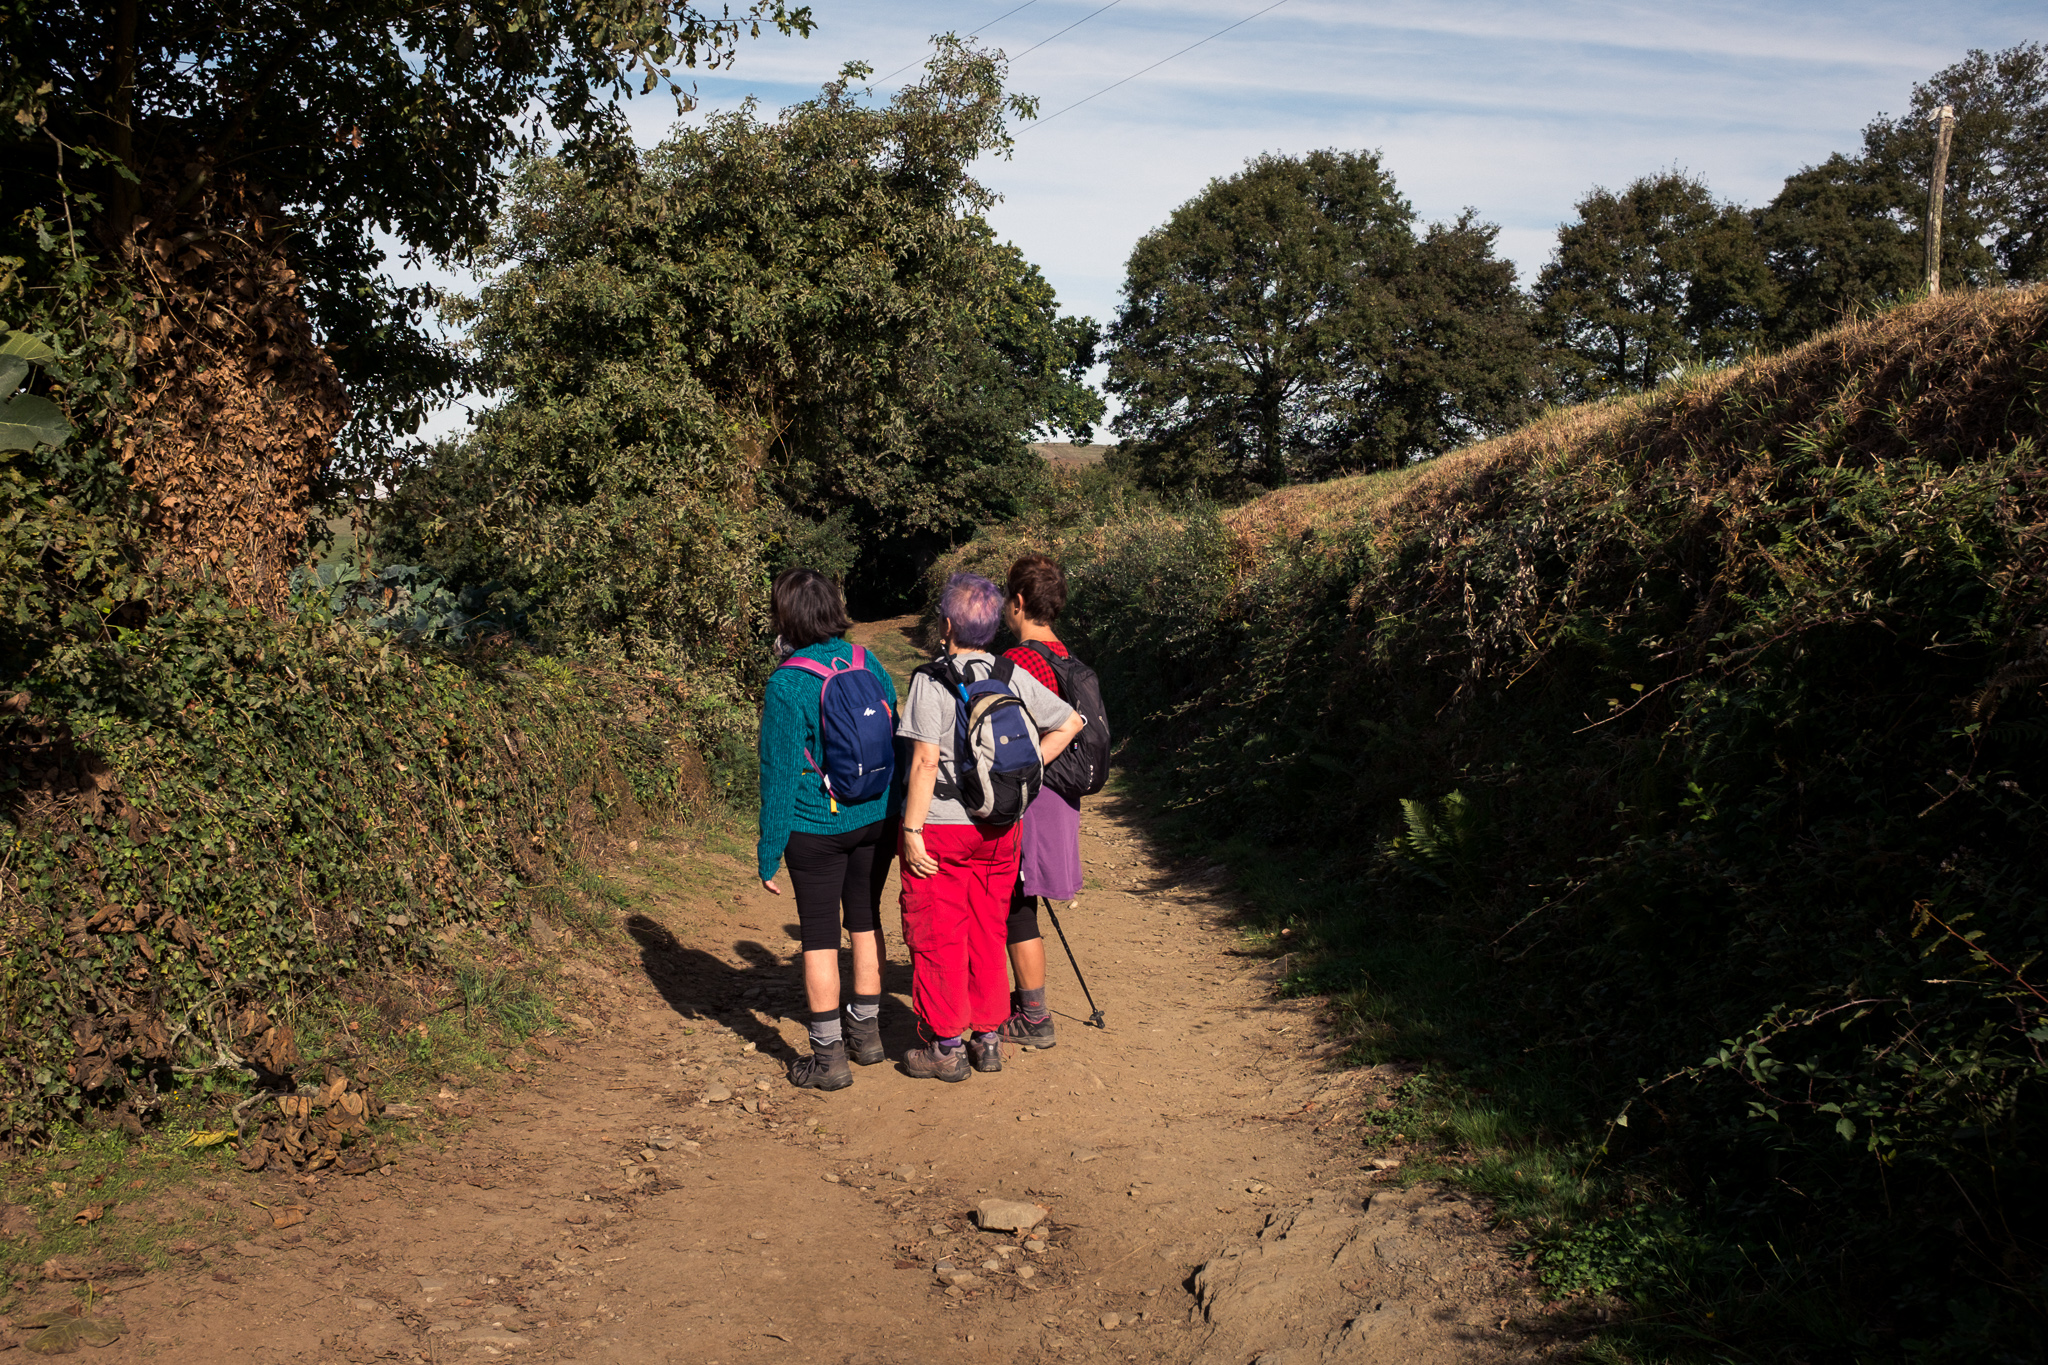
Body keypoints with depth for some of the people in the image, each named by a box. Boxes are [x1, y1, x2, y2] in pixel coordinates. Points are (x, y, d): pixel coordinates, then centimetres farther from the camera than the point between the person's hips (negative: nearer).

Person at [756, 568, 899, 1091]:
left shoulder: (787, 685, -17)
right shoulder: (869, 665, 0)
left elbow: (780, 773, -14)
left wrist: (768, 853, -6)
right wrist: (899, 821, 17)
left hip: (816, 829, -5)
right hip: (876, 818, 5)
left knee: (820, 936, 5)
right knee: (865, 921, 19)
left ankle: (829, 1057, 12)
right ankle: (866, 1032, 31)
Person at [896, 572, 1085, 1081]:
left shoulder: (931, 680, -13)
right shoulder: (1013, 677, 2)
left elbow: (926, 760, -17)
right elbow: (1070, 722, 6)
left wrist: (911, 830, -13)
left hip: (941, 829, -5)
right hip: (999, 829, 5)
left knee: (936, 938, 6)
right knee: (988, 935, 16)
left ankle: (947, 1047, 12)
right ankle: (988, 1038, 23)